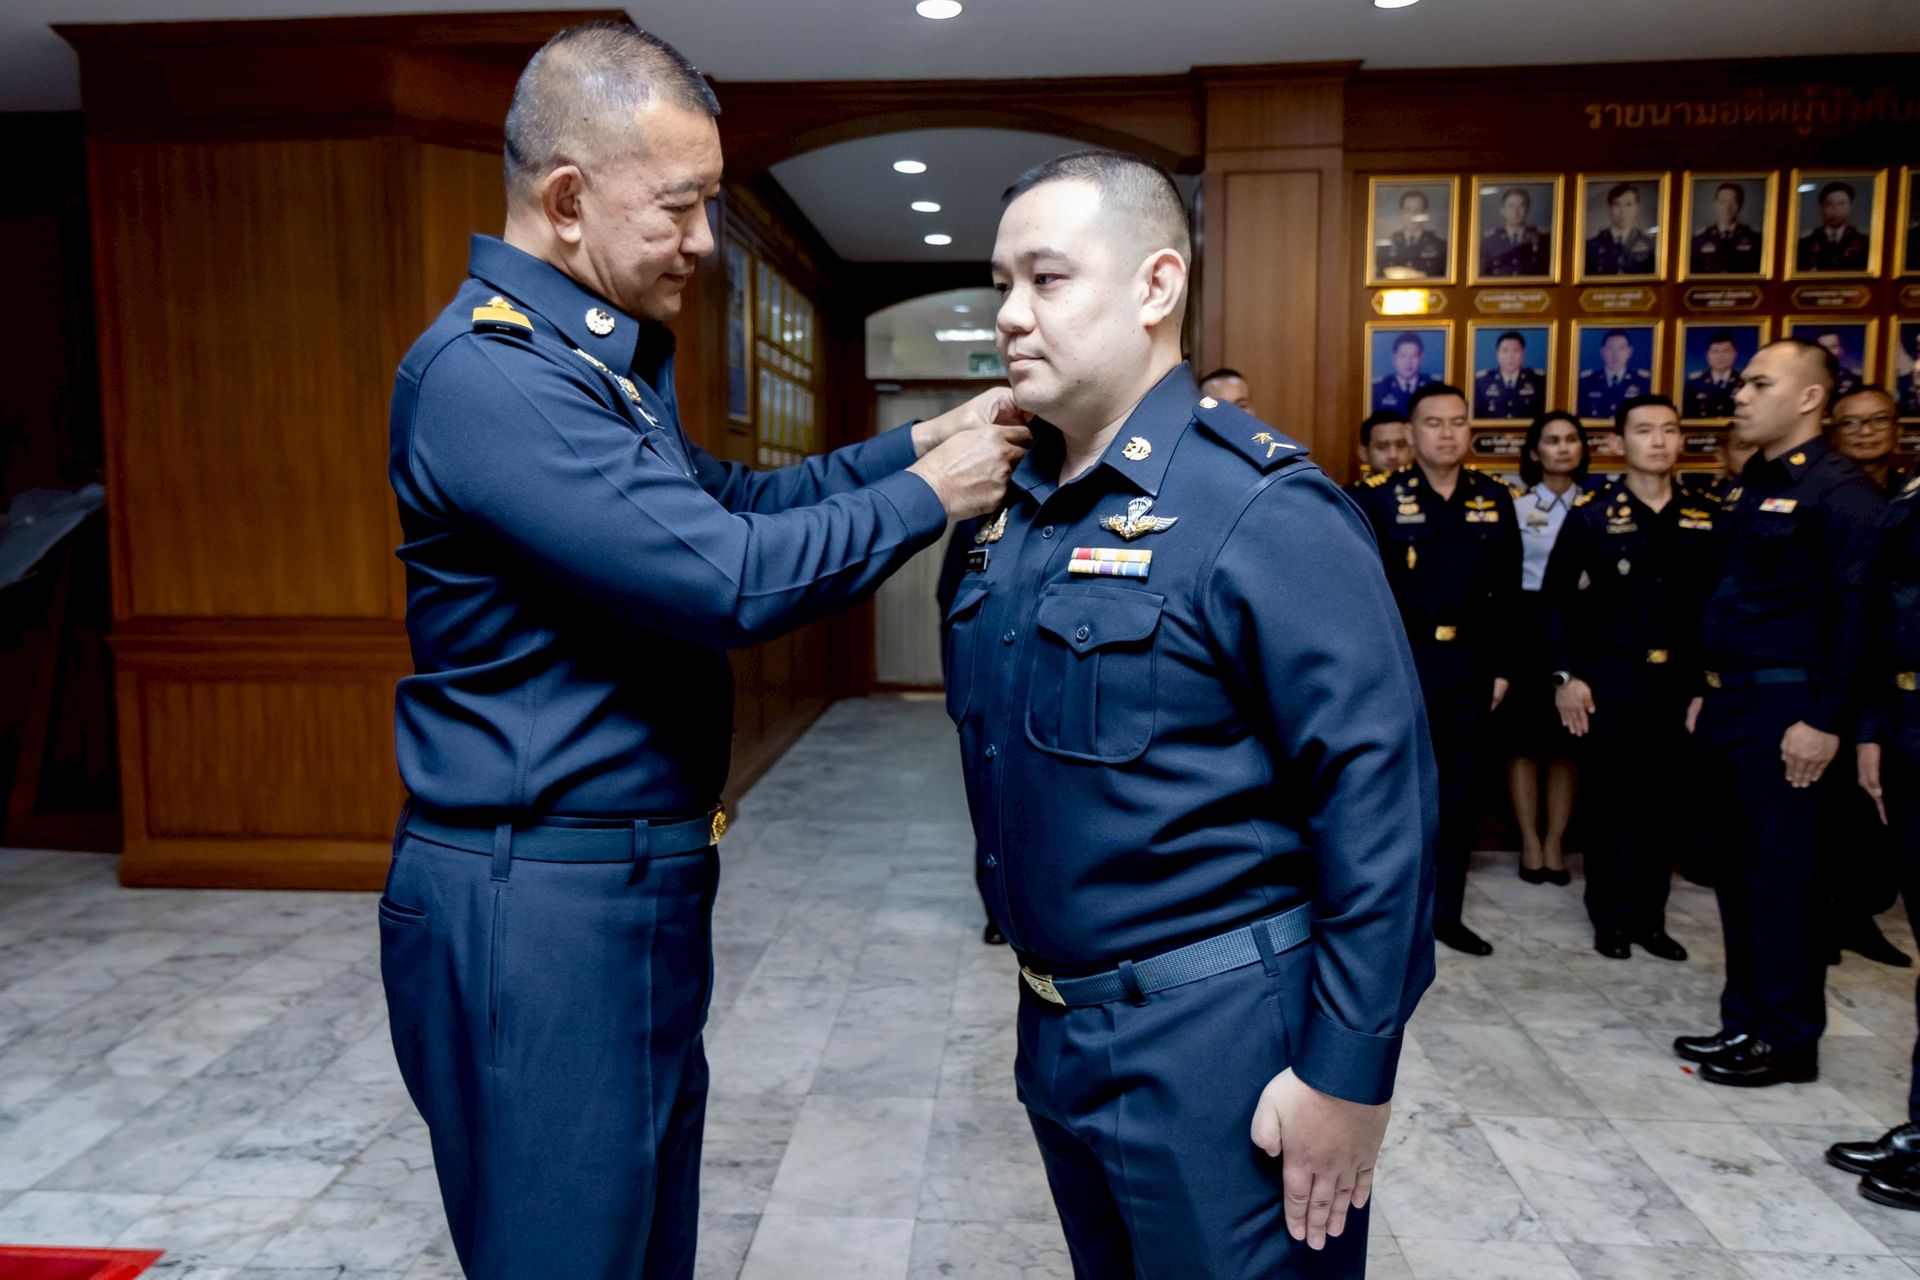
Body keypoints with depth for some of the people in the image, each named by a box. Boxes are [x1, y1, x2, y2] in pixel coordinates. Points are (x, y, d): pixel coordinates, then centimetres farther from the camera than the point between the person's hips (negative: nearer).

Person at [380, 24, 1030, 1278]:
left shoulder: (605, 355, 12)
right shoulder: (485, 371, -21)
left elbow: (729, 500, 17)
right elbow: (726, 578, -26)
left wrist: (917, 443, 7)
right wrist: (927, 497, -12)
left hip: (640, 888, 10)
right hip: (537, 906, -9)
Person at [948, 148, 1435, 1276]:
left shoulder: (1262, 510, -18)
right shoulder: (1022, 506, 6)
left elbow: (1379, 792, -20)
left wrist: (1347, 1075, -18)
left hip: (1218, 1046, -7)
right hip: (1058, 1033, 8)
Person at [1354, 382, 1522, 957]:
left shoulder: (1495, 500, 7)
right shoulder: (1378, 497, -4)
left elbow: (1508, 593, 8)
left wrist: (1503, 667, 5)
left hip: (1471, 664, 4)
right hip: (1399, 661, -3)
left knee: (1460, 792, 10)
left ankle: (1446, 910, 22)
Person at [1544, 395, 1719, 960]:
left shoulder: (1708, 515, 6)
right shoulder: (1591, 513, -2)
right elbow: (1557, 598, -3)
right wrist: (1566, 675, -8)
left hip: (1681, 681, 3)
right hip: (1608, 679, -2)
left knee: (1664, 802, 8)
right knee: (1609, 802, 6)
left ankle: (1650, 916, 22)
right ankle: (1610, 916, 19)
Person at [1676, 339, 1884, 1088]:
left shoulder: (1838, 491, -12)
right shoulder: (1749, 486, 15)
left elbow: (1859, 614, -18)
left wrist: (1826, 722, -20)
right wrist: (1708, 690, 16)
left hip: (1786, 709, -9)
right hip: (1731, 702, 9)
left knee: (1779, 876, 0)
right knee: (1736, 868, 14)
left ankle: (1789, 1041, 14)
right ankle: (1745, 1022, 26)